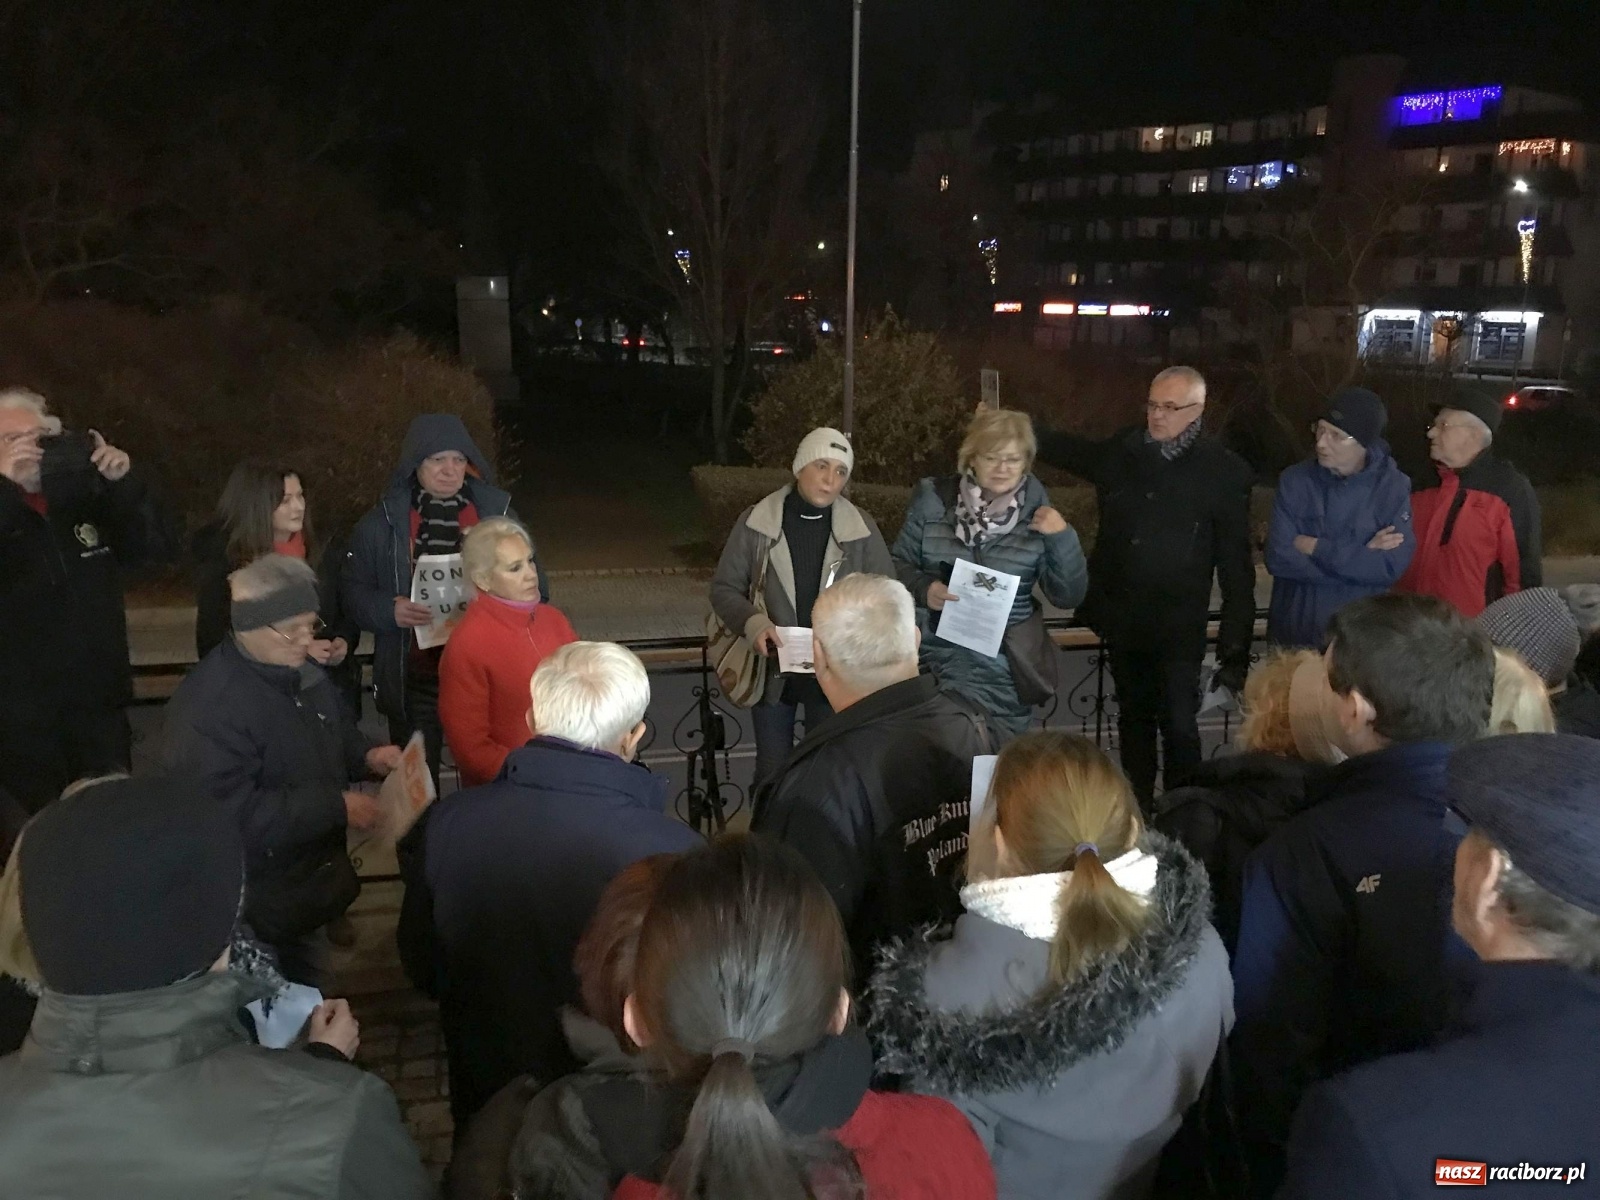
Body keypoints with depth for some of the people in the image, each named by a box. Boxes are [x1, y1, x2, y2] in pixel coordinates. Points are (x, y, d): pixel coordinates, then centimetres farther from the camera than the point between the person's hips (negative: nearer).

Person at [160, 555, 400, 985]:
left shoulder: (302, 673, 3)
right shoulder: (207, 706, -28)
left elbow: (334, 734, 19)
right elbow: (231, 815, -32)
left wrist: (366, 756, -4)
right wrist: (336, 806, -30)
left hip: (310, 884, 9)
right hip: (256, 907, -8)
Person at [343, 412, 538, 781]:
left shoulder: (498, 513, 4)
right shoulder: (382, 522, 2)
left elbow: (535, 587, 10)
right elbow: (355, 592, 3)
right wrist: (389, 610, -17)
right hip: (413, 680, 0)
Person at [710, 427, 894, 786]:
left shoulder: (862, 528, -2)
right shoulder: (756, 522, -5)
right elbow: (724, 587, 0)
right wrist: (753, 623, -19)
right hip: (773, 668, 0)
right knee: (771, 773, 10)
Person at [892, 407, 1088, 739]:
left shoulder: (1037, 513, -1)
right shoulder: (933, 498, -1)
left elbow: (1069, 596, -1)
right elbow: (899, 564, 7)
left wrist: (1063, 537, -13)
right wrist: (922, 588, -12)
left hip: (1002, 669, 0)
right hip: (932, 657, 0)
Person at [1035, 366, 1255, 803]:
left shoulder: (1224, 471, -9)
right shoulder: (1122, 451, 2)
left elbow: (1237, 566, -8)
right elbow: (1068, 450, 24)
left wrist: (1236, 645, -10)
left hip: (1180, 627, -4)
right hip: (1123, 620, 4)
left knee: (1179, 726, 0)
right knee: (1133, 719, 17)